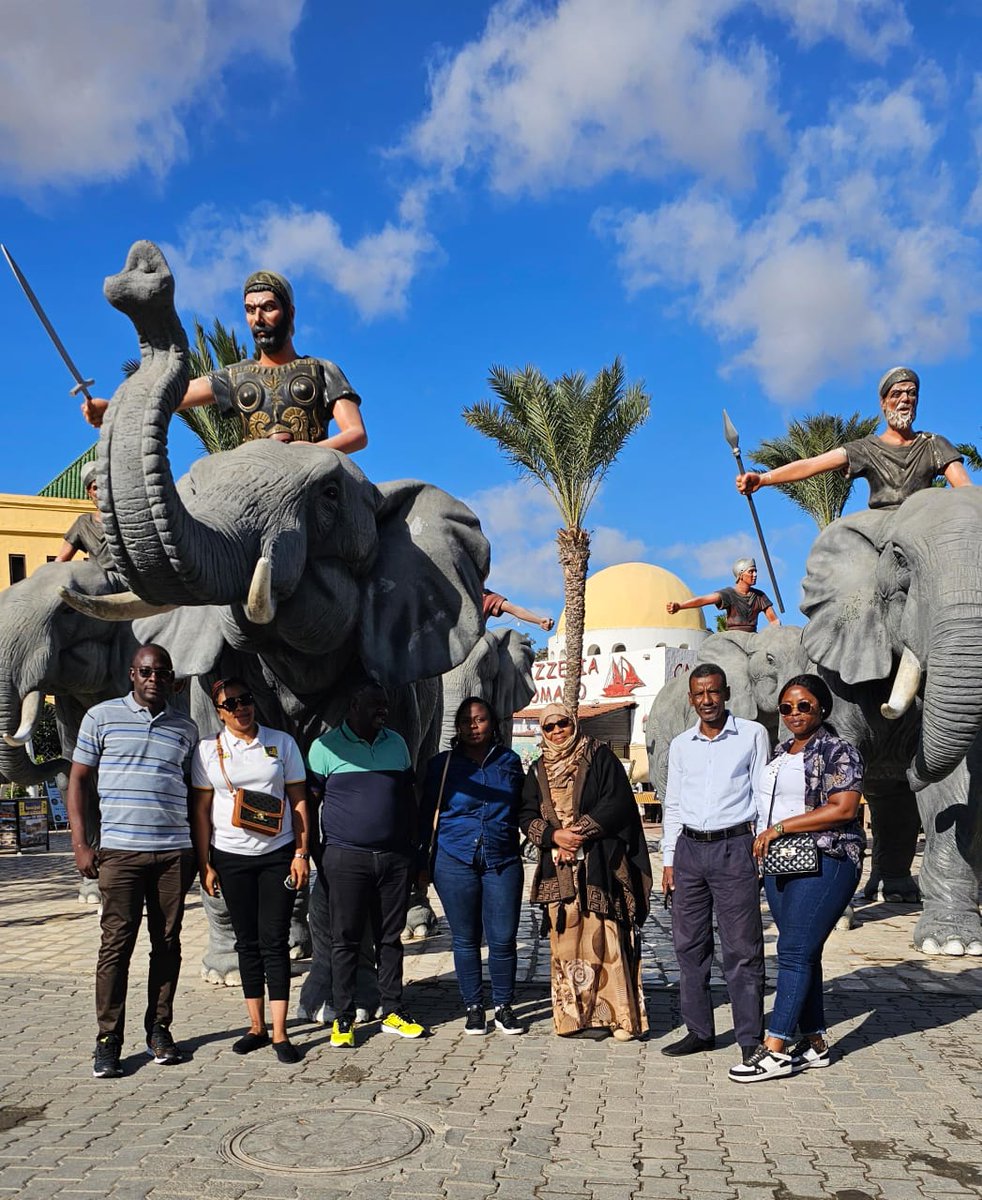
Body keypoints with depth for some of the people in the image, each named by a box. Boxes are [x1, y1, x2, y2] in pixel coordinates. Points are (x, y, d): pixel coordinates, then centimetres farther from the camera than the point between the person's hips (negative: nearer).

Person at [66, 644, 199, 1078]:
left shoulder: (186, 729, 12)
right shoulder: (102, 717, 5)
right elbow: (79, 780, 5)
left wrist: (200, 850, 12)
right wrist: (80, 843, -2)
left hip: (174, 851, 3)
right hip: (119, 850, -3)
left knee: (167, 942, 6)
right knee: (116, 942, -3)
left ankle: (159, 1029, 18)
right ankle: (108, 1041, 5)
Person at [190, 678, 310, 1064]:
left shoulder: (282, 742, 2)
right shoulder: (208, 750, 2)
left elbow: (298, 801, 4)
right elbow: (201, 809, 4)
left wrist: (301, 853, -2)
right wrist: (204, 864, 0)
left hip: (277, 854, -1)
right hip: (231, 856, 1)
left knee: (275, 941, -3)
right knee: (247, 941, 9)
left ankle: (280, 1033, 1)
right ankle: (256, 1027, 19)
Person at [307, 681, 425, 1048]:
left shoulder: (396, 744, 11)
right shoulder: (326, 746, -2)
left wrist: (411, 848, 13)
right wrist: (319, 855, -2)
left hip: (394, 857, 4)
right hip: (347, 857, -3)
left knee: (391, 936, 9)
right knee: (346, 939, 2)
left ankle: (393, 1012, 19)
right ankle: (343, 1018, 11)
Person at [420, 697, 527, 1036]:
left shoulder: (510, 761, 9)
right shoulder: (442, 764, 5)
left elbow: (523, 809, 17)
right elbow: (427, 815, 8)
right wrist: (423, 863, 7)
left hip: (503, 862, 1)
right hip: (455, 862, -1)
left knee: (504, 939, 0)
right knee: (465, 940, 6)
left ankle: (503, 1007, 17)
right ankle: (473, 1007, 20)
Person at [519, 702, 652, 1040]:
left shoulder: (600, 757, 3)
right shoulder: (538, 770, 16)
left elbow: (618, 802, -6)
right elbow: (527, 815, 10)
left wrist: (583, 831, -13)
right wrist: (554, 835, -8)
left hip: (599, 864, -4)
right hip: (558, 868, 4)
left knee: (601, 938, -7)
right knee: (565, 938, 2)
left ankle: (606, 1013, -2)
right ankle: (572, 1014, 8)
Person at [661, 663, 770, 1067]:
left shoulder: (752, 735, 2)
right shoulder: (680, 745, 12)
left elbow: (764, 796, 2)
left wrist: (762, 852, -3)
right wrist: (669, 858, 11)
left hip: (734, 848, -4)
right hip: (689, 848, 4)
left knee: (741, 948, -3)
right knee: (689, 945, 8)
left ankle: (750, 1037, 6)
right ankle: (699, 1030, 18)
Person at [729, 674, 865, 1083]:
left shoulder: (838, 751, -6)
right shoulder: (780, 753, 18)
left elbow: (843, 808, -17)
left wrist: (780, 827, -17)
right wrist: (762, 838, 11)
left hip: (824, 863, -8)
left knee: (794, 952, -10)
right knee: (803, 954, 9)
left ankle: (775, 1049, -9)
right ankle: (814, 1044, 17)